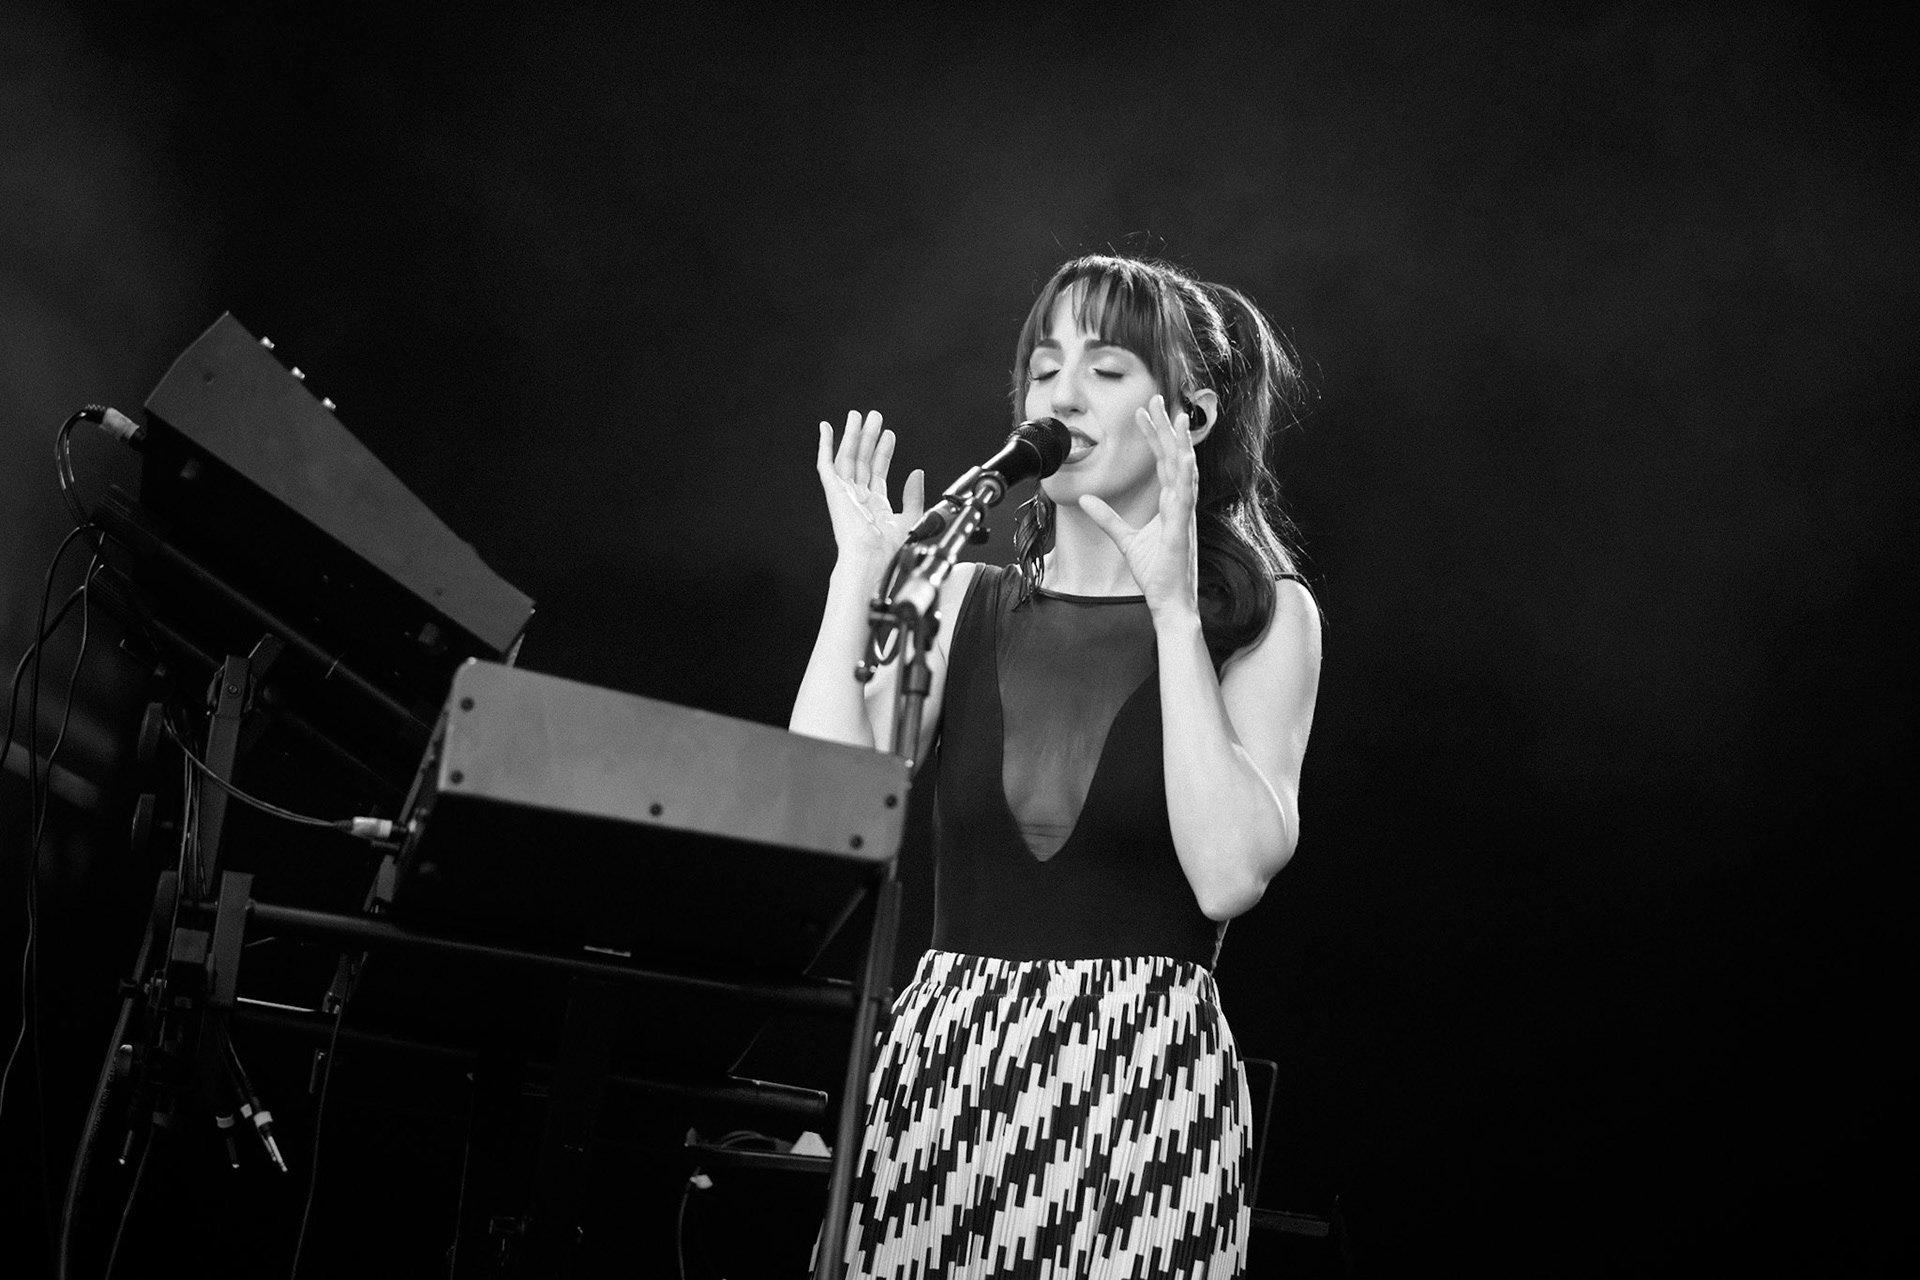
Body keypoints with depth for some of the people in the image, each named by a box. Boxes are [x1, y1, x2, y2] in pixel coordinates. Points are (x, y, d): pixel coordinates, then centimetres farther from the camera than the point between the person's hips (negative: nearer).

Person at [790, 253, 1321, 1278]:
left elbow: (1230, 875, -14)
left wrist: (1172, 609, -14)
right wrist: (859, 575, -4)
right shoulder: (965, 600, 8)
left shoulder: (1264, 616, 1)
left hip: (1146, 1078, -2)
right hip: (940, 1069, 3)